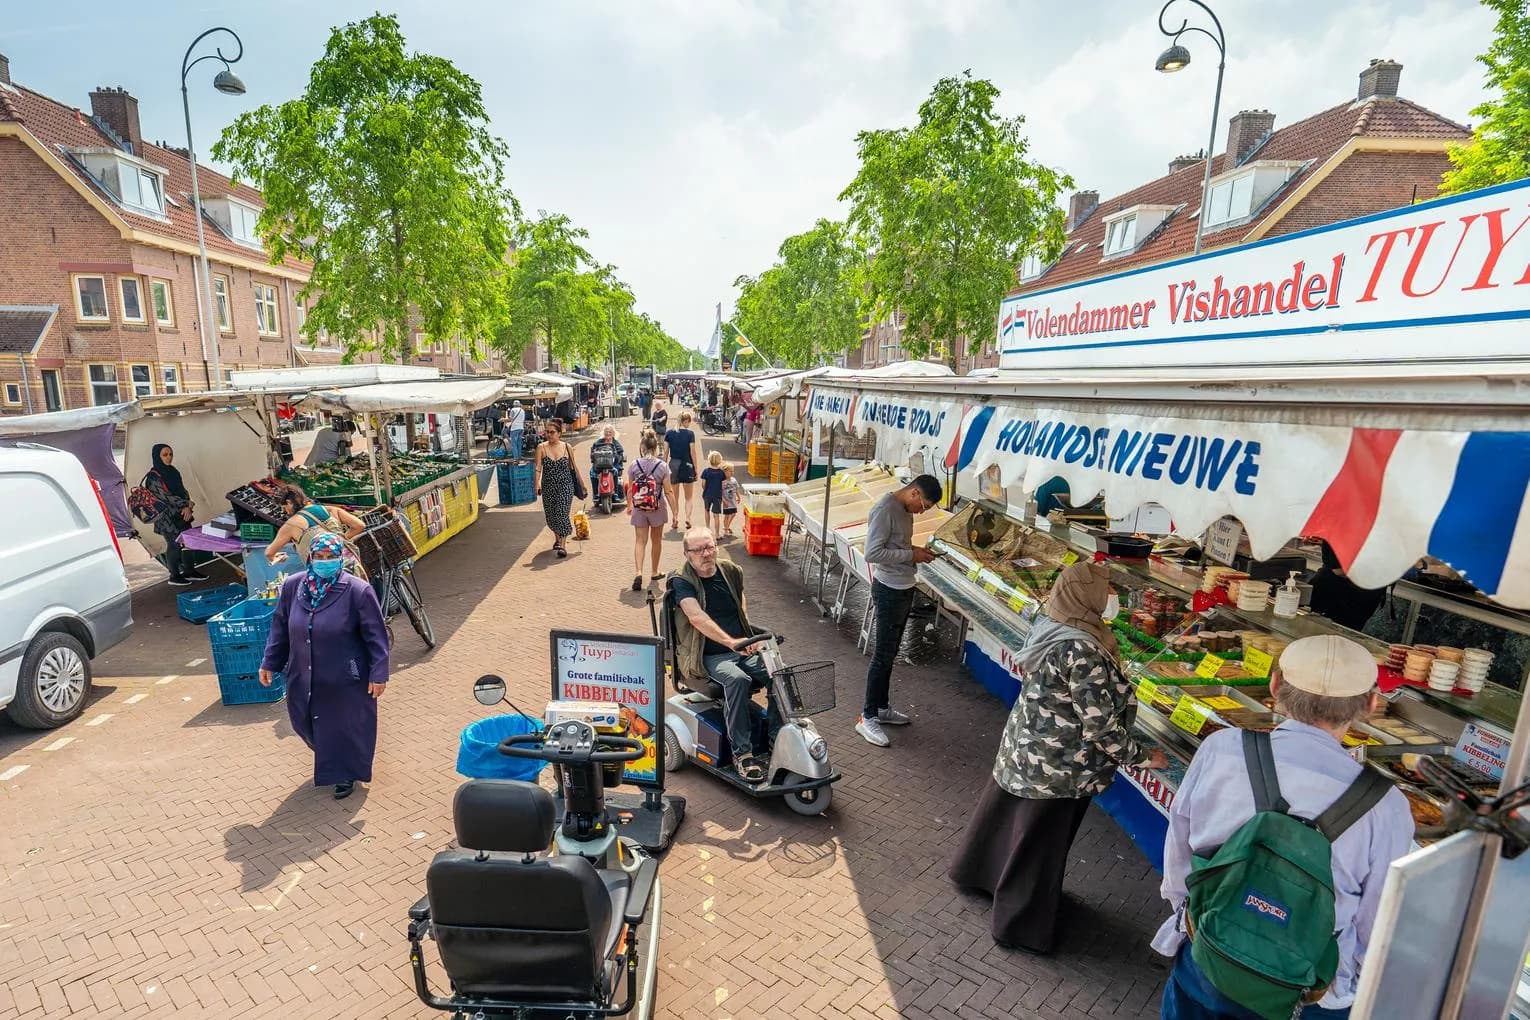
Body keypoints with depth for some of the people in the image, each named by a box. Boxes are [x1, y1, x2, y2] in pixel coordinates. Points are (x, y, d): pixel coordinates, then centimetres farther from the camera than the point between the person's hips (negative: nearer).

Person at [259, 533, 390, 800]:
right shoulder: (293, 586, -5)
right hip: (304, 677, 5)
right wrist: (270, 663, 10)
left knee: (346, 726, 10)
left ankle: (346, 774, 34)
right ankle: (329, 763, 51)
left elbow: (376, 636, -14)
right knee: (307, 724, 22)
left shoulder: (358, 591, -19)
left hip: (344, 679, -5)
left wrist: (378, 674, -15)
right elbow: (279, 627, 8)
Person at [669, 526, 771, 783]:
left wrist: (748, 638, 12)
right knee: (738, 680, -34)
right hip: (709, 656, -5)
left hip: (743, 649, 5)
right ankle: (742, 752, -24)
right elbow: (697, 618, -24)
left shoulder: (731, 572, 9)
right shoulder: (682, 581, -7)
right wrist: (730, 642, -36)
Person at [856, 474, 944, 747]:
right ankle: (867, 718, 8)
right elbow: (873, 553, -25)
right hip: (889, 591, -9)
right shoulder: (884, 510, -21)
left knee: (890, 653, 17)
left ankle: (882, 708, 30)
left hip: (904, 589, 9)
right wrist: (911, 555, -19)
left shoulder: (905, 509, 9)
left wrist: (917, 552, 3)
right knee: (883, 655, -2)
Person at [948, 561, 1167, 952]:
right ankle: (1022, 927, 29)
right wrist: (1140, 757, -11)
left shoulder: (1049, 627, -3)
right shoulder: (1082, 651, -30)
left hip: (1025, 748, 8)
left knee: (1006, 816, 27)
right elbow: (1100, 725, -25)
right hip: (1056, 768, -8)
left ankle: (976, 870, 50)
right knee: (1038, 843, 10)